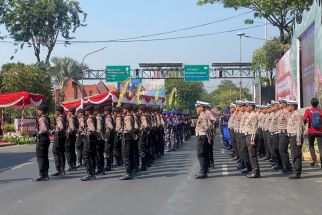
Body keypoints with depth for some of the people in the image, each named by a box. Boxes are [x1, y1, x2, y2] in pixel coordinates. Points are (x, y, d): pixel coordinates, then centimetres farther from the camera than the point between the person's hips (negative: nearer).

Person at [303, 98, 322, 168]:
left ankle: (315, 162, 8)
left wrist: (305, 123, 4)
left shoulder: (308, 111, -4)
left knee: (311, 146, 15)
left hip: (311, 131, 0)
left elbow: (304, 119, -18)